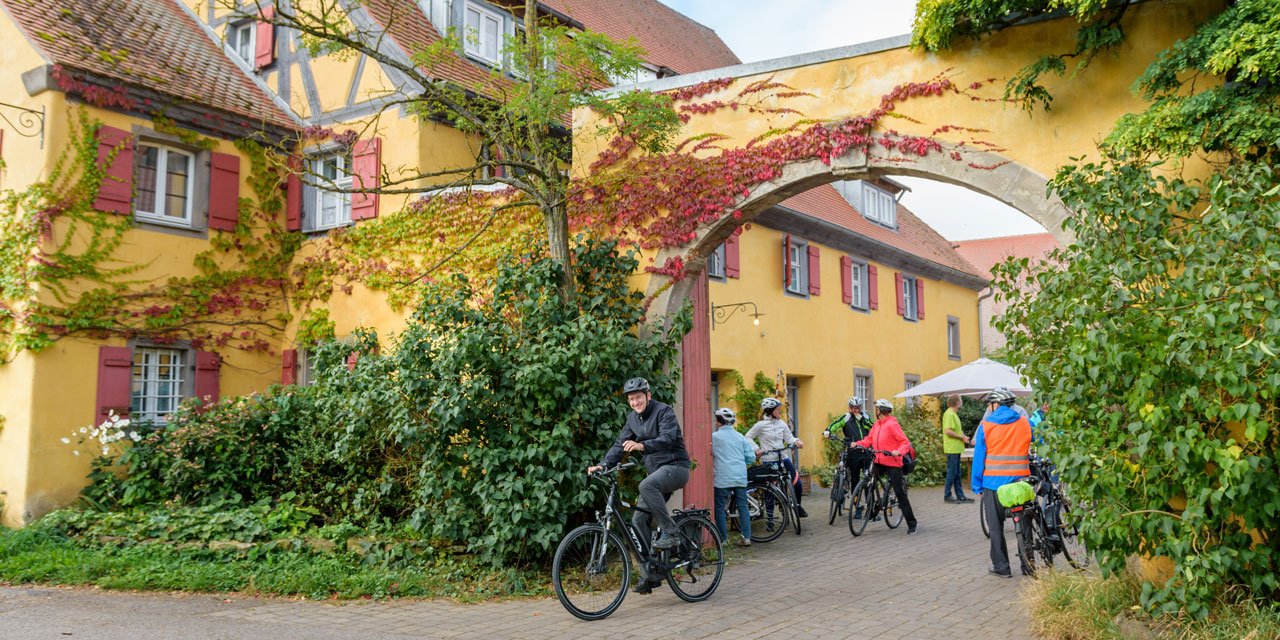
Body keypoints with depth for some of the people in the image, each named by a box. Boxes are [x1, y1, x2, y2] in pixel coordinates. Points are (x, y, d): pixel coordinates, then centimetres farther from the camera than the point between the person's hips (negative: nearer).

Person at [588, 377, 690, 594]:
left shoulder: (664, 411, -12)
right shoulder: (633, 418, 10)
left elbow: (667, 438, -27)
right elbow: (621, 444, 6)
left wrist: (642, 445, -44)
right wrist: (602, 465, -10)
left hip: (676, 466, -7)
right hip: (656, 471, 8)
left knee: (646, 485, -36)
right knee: (639, 520, -2)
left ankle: (670, 532, -24)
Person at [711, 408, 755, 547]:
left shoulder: (714, 437, -2)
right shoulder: (740, 436, 11)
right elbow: (751, 458, 11)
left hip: (722, 478, -5)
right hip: (741, 477, 5)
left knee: (720, 508, 4)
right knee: (743, 506, 9)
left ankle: (723, 539, 5)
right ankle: (747, 537, 6)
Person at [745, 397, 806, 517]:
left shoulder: (781, 424, 8)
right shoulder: (761, 425, -4)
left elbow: (789, 437, 9)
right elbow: (748, 437, 2)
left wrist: (796, 441, -11)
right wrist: (756, 448, -10)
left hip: (783, 458, 4)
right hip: (768, 460, -4)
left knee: (797, 483, -3)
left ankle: (798, 506, 23)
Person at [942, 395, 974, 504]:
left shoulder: (953, 414, 17)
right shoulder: (949, 414, -15)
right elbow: (948, 431, -23)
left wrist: (963, 437, 5)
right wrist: (962, 437, -14)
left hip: (956, 449, 10)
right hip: (952, 449, -10)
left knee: (957, 473, 12)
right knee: (952, 472, -5)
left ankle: (960, 496, 16)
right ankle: (947, 495, 2)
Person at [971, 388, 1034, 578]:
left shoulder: (986, 426, -4)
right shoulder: (1025, 423, 4)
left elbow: (979, 458, -3)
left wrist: (976, 485, 3)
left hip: (994, 482, -3)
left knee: (996, 526, 6)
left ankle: (1001, 567, 9)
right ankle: (1028, 566, 16)